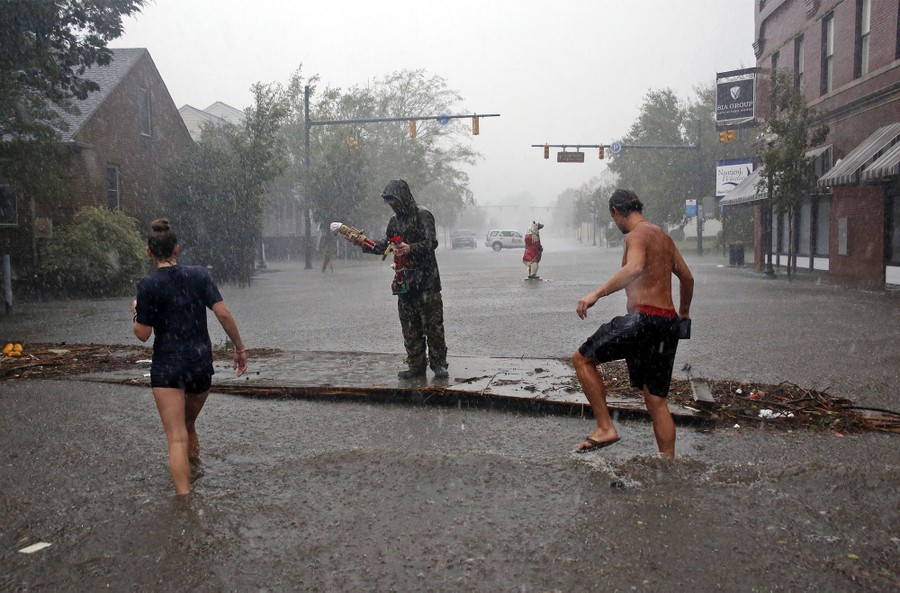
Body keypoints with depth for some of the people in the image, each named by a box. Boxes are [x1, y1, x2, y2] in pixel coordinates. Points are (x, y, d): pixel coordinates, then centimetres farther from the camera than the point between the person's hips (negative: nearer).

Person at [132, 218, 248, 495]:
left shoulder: (148, 285, -8)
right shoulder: (199, 275, -1)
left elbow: (142, 334, -6)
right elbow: (223, 313, -8)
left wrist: (137, 312, 13)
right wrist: (240, 348, 0)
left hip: (167, 367, -4)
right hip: (201, 363, 4)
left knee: (177, 438, -7)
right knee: (188, 425, 27)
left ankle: (184, 497, -16)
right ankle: (195, 469, 45)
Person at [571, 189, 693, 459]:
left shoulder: (637, 234, -7)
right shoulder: (663, 236, 20)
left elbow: (634, 268, -29)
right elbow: (687, 277, 28)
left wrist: (597, 294, -32)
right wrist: (684, 312, 42)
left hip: (644, 318, -9)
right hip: (668, 323, 9)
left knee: (582, 359, 3)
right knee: (656, 400, 12)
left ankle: (605, 427, -1)